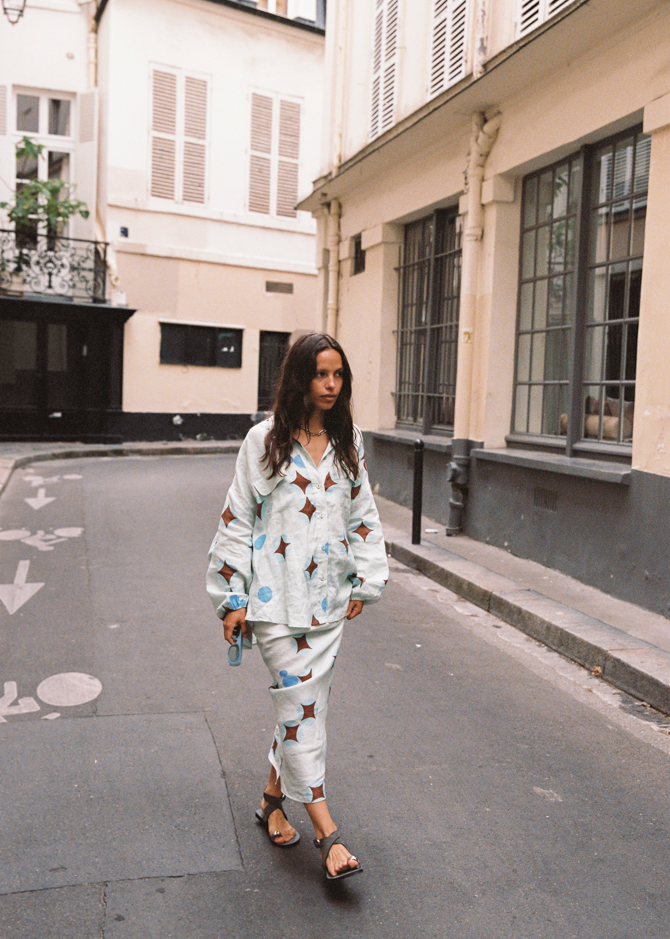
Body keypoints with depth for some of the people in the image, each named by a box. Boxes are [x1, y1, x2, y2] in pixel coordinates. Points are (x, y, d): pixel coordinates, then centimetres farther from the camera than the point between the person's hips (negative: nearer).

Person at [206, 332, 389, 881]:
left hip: (329, 598, 4)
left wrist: (365, 584, 9)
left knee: (306, 701, 11)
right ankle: (327, 834, 4)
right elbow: (237, 520, -2)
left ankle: (274, 800, 32)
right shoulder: (265, 440, -5)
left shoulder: (349, 440, 6)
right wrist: (231, 598, -2)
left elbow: (363, 515, 13)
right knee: (301, 703, -5)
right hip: (276, 596, -4)